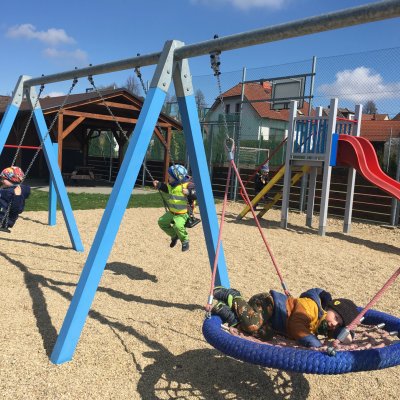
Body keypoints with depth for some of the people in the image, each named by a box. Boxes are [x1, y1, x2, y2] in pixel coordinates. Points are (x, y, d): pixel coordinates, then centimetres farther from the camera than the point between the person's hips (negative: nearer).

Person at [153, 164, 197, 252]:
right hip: (172, 212, 8)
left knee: (178, 225, -32)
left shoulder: (188, 185, -21)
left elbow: (195, 195, -32)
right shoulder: (171, 185, 2)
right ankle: (174, 236, 26)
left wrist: (189, 192, -49)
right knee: (162, 222, 7)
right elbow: (166, 188, 24)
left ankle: (185, 241, -3)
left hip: (183, 213, -8)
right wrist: (159, 185, 10)